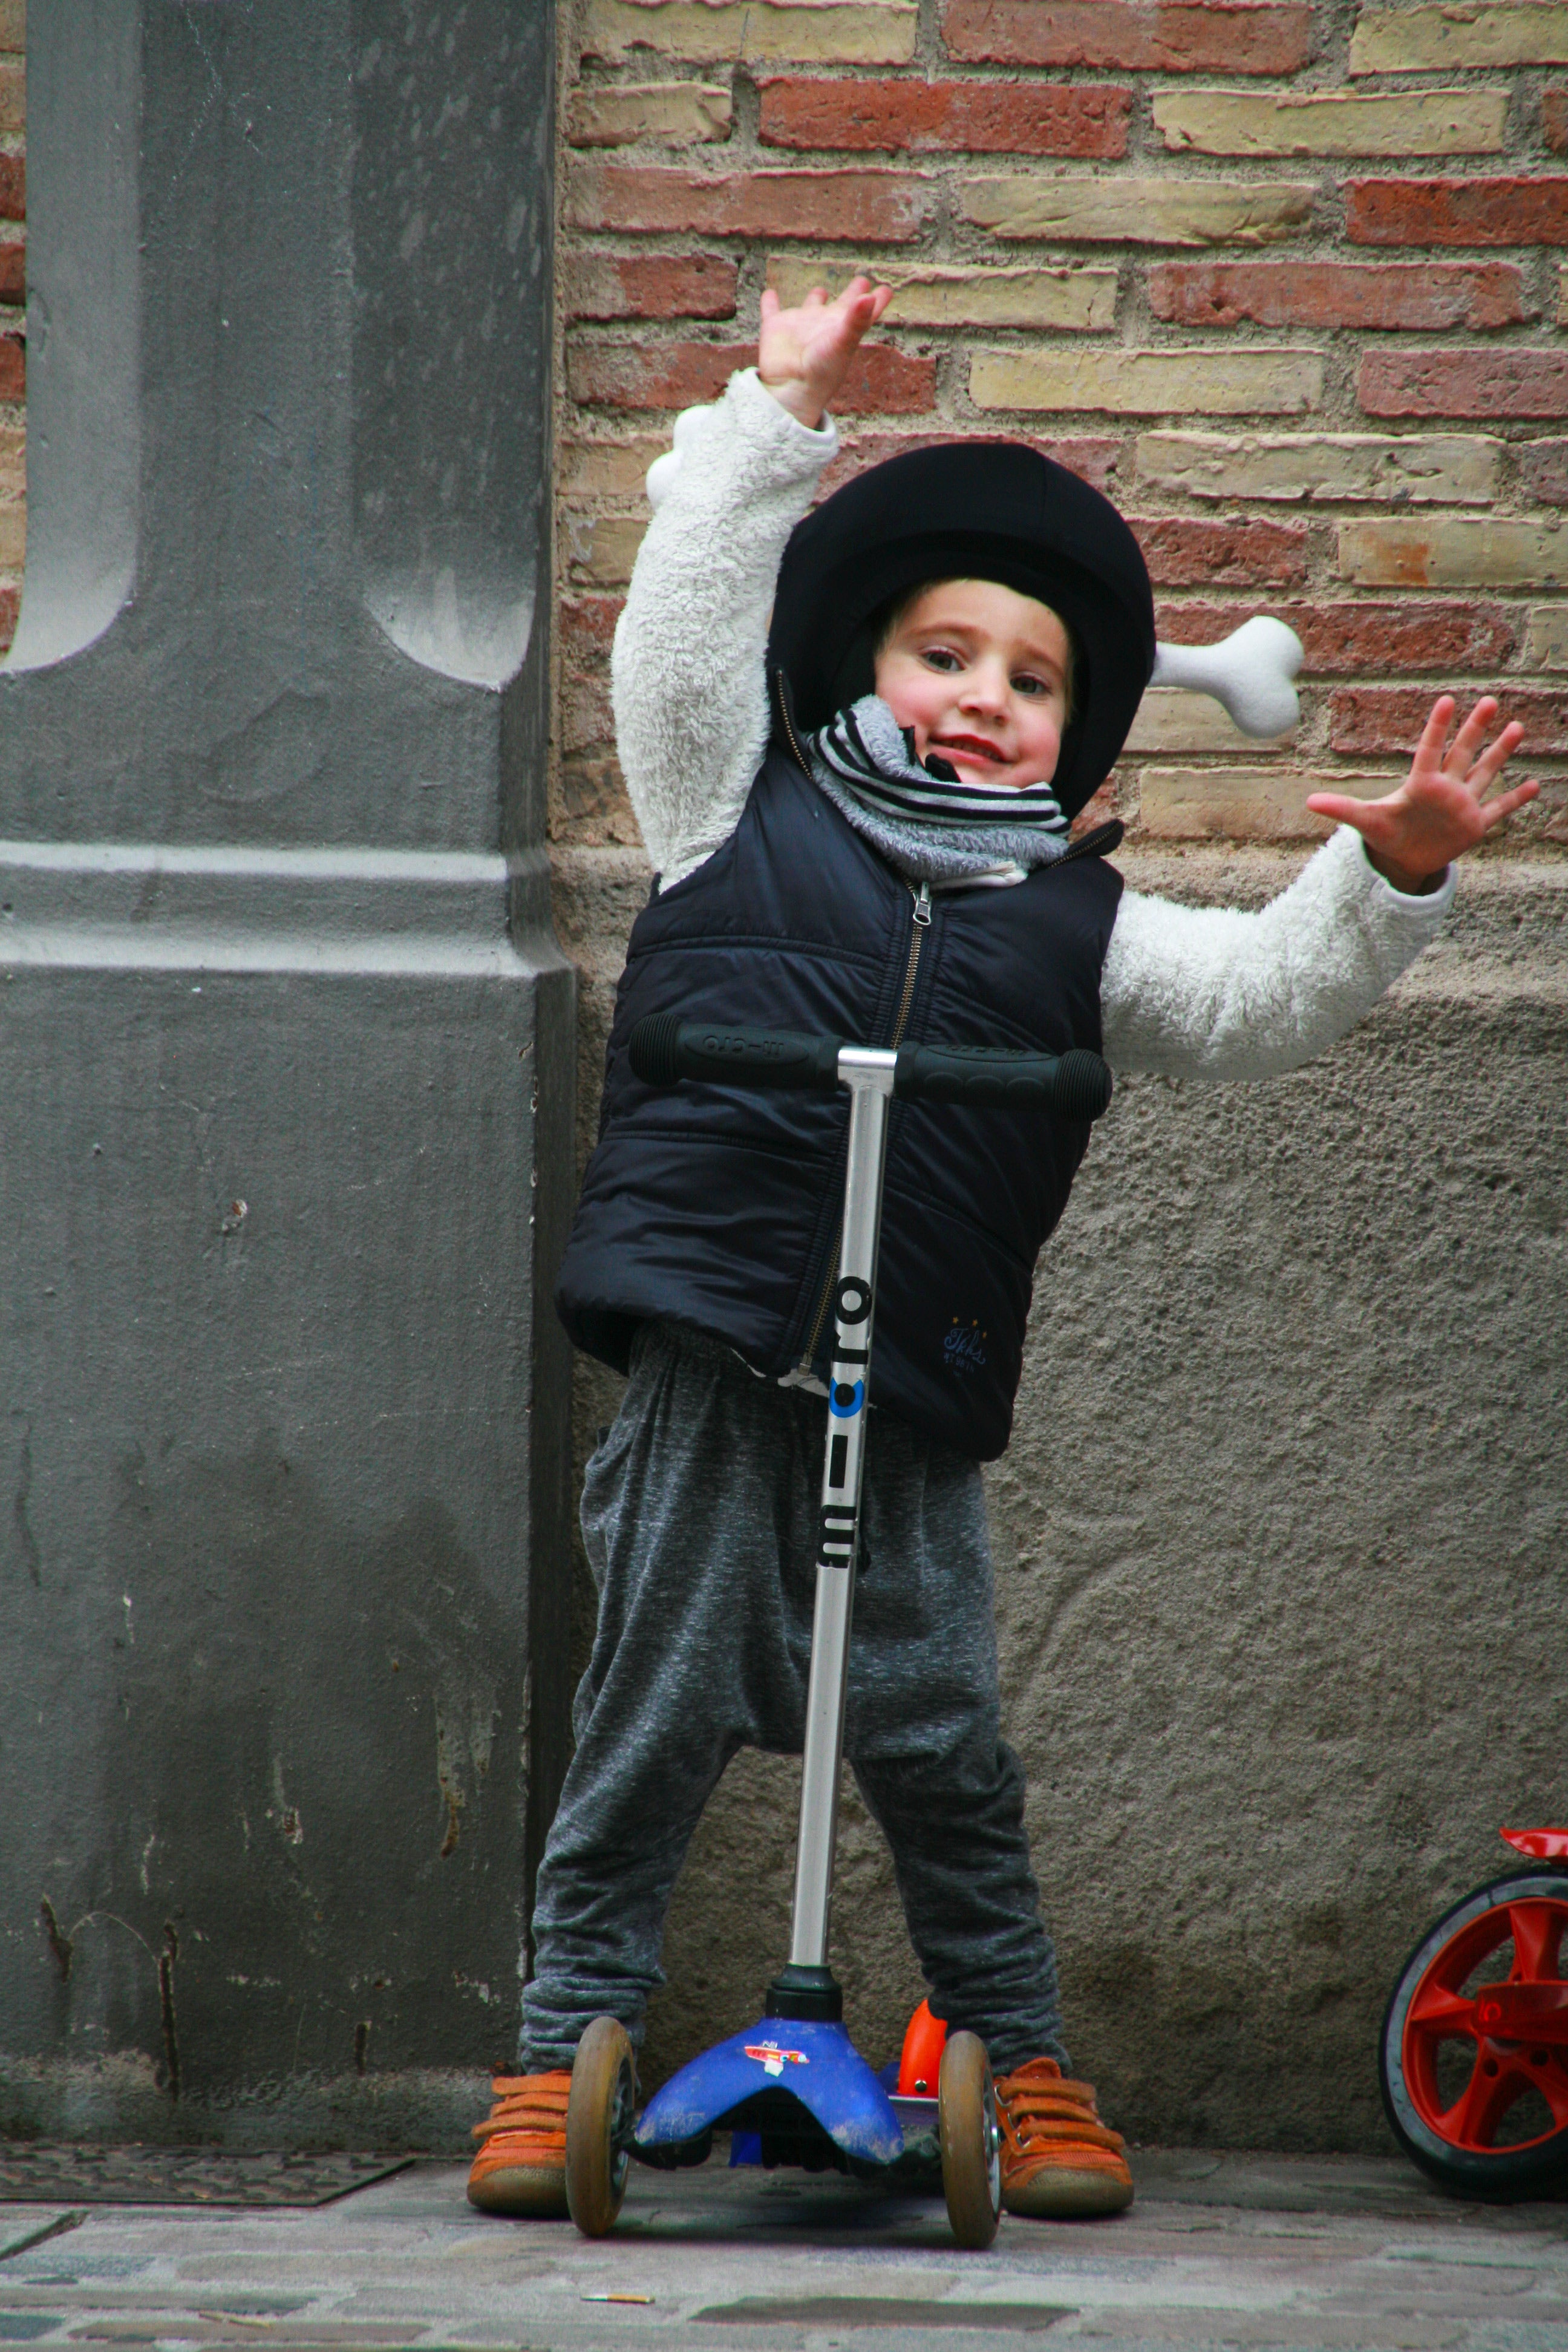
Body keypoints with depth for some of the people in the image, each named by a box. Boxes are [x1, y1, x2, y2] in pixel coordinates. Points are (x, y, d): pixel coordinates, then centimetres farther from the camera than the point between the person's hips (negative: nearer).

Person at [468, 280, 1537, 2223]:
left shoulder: (1079, 924, 14)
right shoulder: (747, 817, 10)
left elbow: (1263, 1002, 6)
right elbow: (683, 636, 3)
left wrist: (1384, 882, -10)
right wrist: (777, 416, 5)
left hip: (916, 1405, 2)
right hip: (710, 1368, -1)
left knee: (941, 1751, 5)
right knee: (651, 1722, 1)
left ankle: (1024, 2062, 18)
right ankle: (566, 2048, 10)